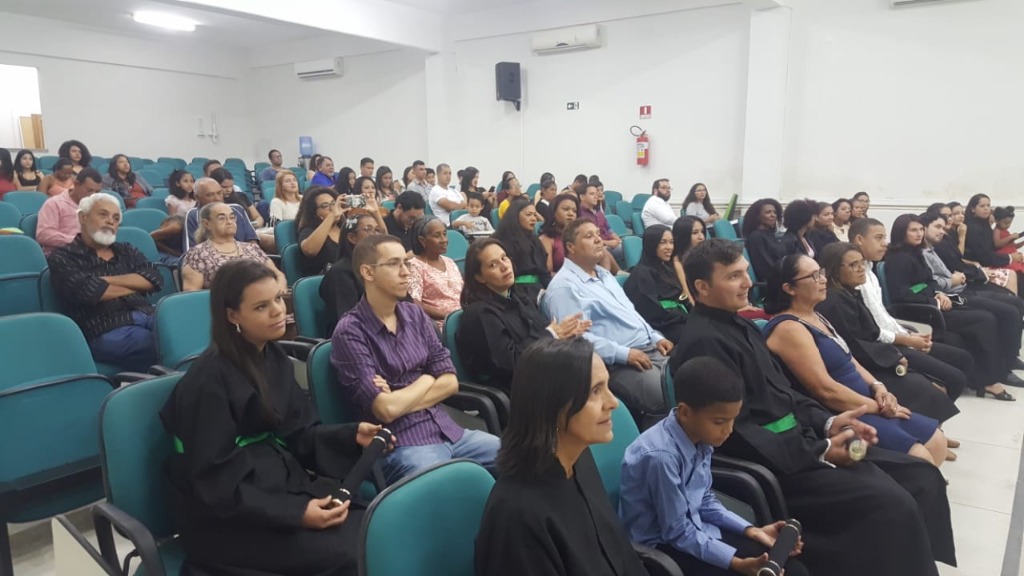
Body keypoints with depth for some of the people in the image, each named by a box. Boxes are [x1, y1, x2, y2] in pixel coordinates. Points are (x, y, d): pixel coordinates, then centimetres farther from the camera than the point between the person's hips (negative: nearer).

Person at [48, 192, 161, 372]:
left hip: (149, 317, 5)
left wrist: (107, 281, -1)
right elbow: (88, 291, -9)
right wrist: (136, 286, 5)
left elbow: (154, 279, 8)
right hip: (107, 331, -5)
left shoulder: (127, 251, 24)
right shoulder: (62, 258, 10)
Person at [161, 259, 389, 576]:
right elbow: (215, 482, -18)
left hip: (279, 480, 7)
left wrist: (352, 435, -8)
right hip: (224, 517, -7)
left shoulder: (274, 356, 5)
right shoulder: (210, 380, -18)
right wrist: (295, 512, -25)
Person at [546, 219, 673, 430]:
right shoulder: (564, 285, -10)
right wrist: (624, 353, -22)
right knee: (668, 397, -27)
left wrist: (656, 338, 11)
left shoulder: (604, 274, 21)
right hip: (617, 364, -10)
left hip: (649, 349, 10)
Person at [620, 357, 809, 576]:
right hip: (662, 546, -7)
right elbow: (677, 532, -20)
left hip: (694, 528, 7)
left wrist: (751, 531, 2)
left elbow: (705, 501, 9)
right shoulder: (661, 455, -30)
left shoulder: (700, 439, -6)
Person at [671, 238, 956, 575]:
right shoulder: (703, 343, -18)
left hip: (798, 440, 10)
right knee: (892, 504, -21)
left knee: (923, 477, 4)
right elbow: (737, 434, -20)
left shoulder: (739, 324, 12)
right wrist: (819, 451, -16)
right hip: (772, 462, -10)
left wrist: (827, 423, 2)